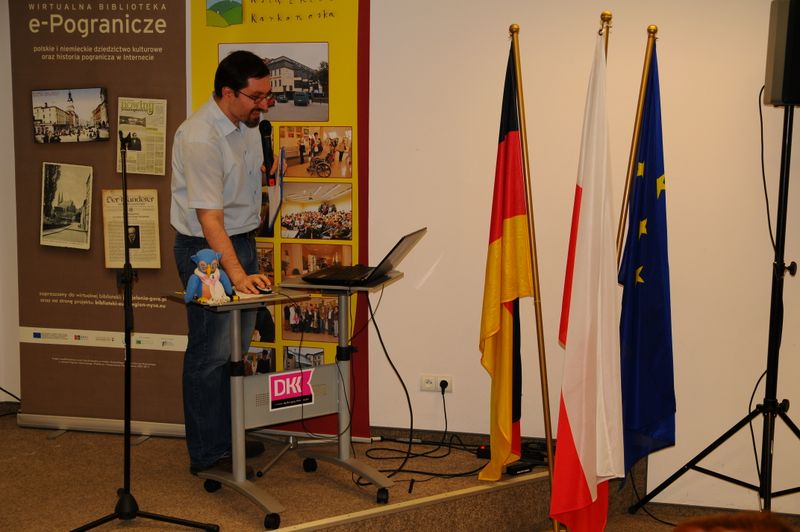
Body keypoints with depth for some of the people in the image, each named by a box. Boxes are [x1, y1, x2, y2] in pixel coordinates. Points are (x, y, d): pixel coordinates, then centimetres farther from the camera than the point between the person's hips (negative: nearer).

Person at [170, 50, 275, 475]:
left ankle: (229, 438, 29)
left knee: (237, 349, 15)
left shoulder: (247, 122, 3)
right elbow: (209, 217, -31)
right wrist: (237, 275, -36)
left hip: (243, 241, 9)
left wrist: (268, 169, 8)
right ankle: (206, 454, 8)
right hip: (207, 249, -9)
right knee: (211, 354, -2)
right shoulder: (200, 137, -25)